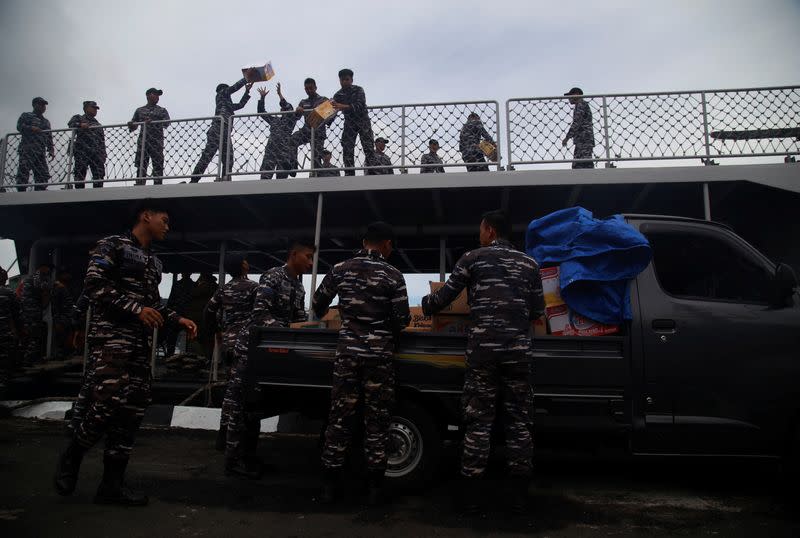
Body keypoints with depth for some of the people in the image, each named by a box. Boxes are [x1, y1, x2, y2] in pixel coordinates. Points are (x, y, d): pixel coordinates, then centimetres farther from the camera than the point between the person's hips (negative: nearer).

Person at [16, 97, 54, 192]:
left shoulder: (46, 121, 29)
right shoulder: (26, 115, 15)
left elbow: (49, 138, 23)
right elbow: (19, 126, -2)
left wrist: (51, 150, 9)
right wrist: (31, 128, -19)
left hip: (40, 152, 5)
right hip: (27, 150, -5)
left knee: (44, 175, -5)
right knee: (23, 172, -16)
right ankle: (21, 192, -19)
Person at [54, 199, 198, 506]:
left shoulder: (154, 262, 22)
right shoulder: (113, 245, 0)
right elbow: (93, 284, -12)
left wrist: (178, 320, 12)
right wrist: (136, 309, -18)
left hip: (141, 343, 8)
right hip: (112, 335, -8)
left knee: (132, 411, 2)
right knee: (109, 403, -17)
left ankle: (112, 484, 9)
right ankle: (71, 458, 11)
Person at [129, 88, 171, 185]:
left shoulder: (162, 110, 15)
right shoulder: (139, 110, 19)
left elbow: (166, 123, -2)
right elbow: (133, 127, 19)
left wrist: (152, 122, -18)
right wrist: (130, 125, -5)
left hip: (157, 143, -1)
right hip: (143, 142, 1)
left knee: (158, 168, -6)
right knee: (141, 168, -3)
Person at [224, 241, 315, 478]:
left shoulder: (299, 287, 12)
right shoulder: (272, 277, -13)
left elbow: (300, 320, 11)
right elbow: (261, 313, -22)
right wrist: (287, 331, -30)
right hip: (252, 345, -8)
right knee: (240, 402, -3)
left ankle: (247, 456, 23)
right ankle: (234, 461, 5)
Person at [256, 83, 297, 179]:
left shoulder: (291, 120, 9)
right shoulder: (274, 120, 24)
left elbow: (288, 108, -8)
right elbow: (261, 112, 26)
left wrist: (280, 95, -14)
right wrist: (262, 97, 16)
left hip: (284, 150, -4)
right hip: (271, 149, 4)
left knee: (281, 176, -6)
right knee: (265, 175, -10)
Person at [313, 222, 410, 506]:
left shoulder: (340, 269, 4)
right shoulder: (392, 275, -5)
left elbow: (317, 306, 12)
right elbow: (403, 318, -6)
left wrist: (324, 316, 35)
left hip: (347, 352, 2)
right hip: (379, 355, -2)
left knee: (339, 418, 9)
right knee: (377, 421, 7)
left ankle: (330, 485, 16)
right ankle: (374, 487, 15)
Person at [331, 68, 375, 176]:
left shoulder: (358, 90, -8)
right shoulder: (338, 95, 3)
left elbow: (359, 106, -24)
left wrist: (343, 107, -38)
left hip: (363, 120, -3)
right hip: (349, 123, 3)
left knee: (368, 147, -13)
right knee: (347, 150, -6)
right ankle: (349, 174, -5)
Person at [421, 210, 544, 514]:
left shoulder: (473, 258, 5)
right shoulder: (529, 263, 13)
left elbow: (445, 295, 5)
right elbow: (538, 311, 14)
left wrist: (425, 304, 26)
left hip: (483, 349, -2)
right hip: (518, 350, 3)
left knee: (478, 422, 4)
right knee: (518, 421, 9)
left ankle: (472, 497, 10)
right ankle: (519, 496, 15)